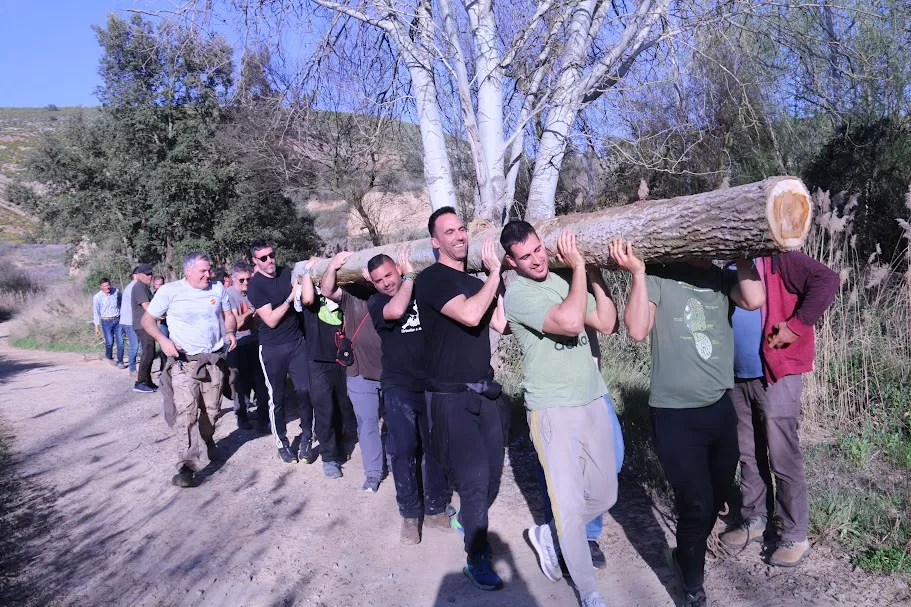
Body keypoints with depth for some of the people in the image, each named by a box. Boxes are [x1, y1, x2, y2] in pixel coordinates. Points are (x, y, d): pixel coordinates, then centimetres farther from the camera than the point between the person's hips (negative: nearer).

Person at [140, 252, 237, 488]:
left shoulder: (218, 289, 5)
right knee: (186, 409, -15)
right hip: (184, 361, -3)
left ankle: (208, 439, 41)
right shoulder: (170, 291, -5)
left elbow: (228, 315, 16)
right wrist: (162, 339, -16)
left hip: (214, 359, 3)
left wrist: (230, 332, -5)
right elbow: (147, 319, 1)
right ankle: (187, 465, -15)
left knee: (211, 409, 11)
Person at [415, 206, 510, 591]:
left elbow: (502, 324, 2)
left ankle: (467, 519, 42)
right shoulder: (431, 279, -11)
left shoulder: (476, 283, 13)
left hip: (485, 392, 7)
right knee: (474, 475, -7)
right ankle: (476, 558, 13)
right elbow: (470, 316, -26)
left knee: (492, 472, 12)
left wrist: (502, 277, -2)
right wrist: (493, 274, -13)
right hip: (453, 397, -7)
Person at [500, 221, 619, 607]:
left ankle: (548, 534, 36)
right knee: (570, 504, -1)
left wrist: (593, 272, -3)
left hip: (593, 402, 7)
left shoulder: (564, 280, 8)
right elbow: (570, 322, -28)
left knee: (604, 496, 14)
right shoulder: (517, 295, -13)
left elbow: (607, 324, 2)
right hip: (553, 411, -6)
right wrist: (578, 265, -18)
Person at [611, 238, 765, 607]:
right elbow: (638, 330, -19)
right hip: (676, 415, -5)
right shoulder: (658, 278, -6)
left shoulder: (721, 278, 5)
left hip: (720, 408, 5)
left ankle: (686, 556, 47)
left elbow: (754, 300, -15)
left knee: (717, 497, 19)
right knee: (696, 503, -1)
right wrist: (638, 273, -24)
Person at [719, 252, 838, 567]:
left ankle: (795, 535, 15)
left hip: (777, 376, -7)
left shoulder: (778, 258, -9)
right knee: (749, 455, 15)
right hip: (738, 377, 7)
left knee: (783, 459, 1)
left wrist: (796, 325, -21)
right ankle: (754, 520, 30)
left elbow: (827, 280, -20)